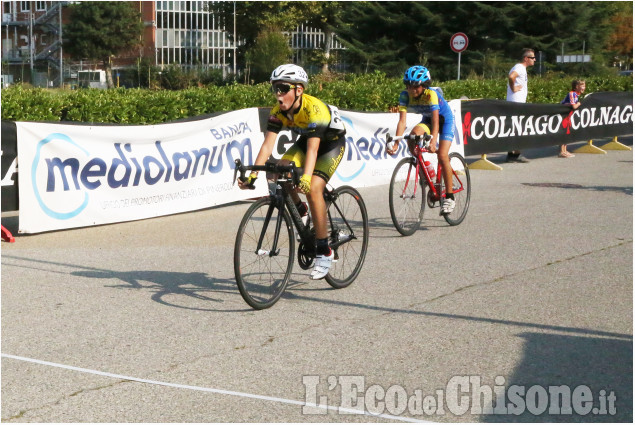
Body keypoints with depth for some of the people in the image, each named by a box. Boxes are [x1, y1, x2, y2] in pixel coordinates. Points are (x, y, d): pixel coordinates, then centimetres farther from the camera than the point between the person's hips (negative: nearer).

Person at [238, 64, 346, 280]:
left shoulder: (314, 109, -35)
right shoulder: (278, 111, -18)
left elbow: (313, 149, -43)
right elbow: (268, 144, -23)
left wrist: (306, 178, -58)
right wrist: (253, 173, -36)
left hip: (332, 143, -6)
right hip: (305, 140, 6)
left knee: (313, 189, -26)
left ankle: (324, 251, -17)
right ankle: (299, 209, 9)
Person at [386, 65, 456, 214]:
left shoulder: (431, 94, -33)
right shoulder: (405, 95, -21)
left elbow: (435, 121, -41)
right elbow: (402, 121, -27)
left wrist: (433, 141, -56)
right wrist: (395, 144, -39)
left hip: (445, 120, -5)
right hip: (427, 120, 5)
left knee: (442, 156, -19)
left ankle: (449, 197, -9)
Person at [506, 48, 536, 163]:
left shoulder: (521, 68, 18)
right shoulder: (520, 68, -14)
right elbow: (511, 76, -33)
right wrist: (514, 89, -21)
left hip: (518, 102, 10)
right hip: (517, 103, -10)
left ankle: (511, 154, 13)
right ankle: (516, 154, -4)